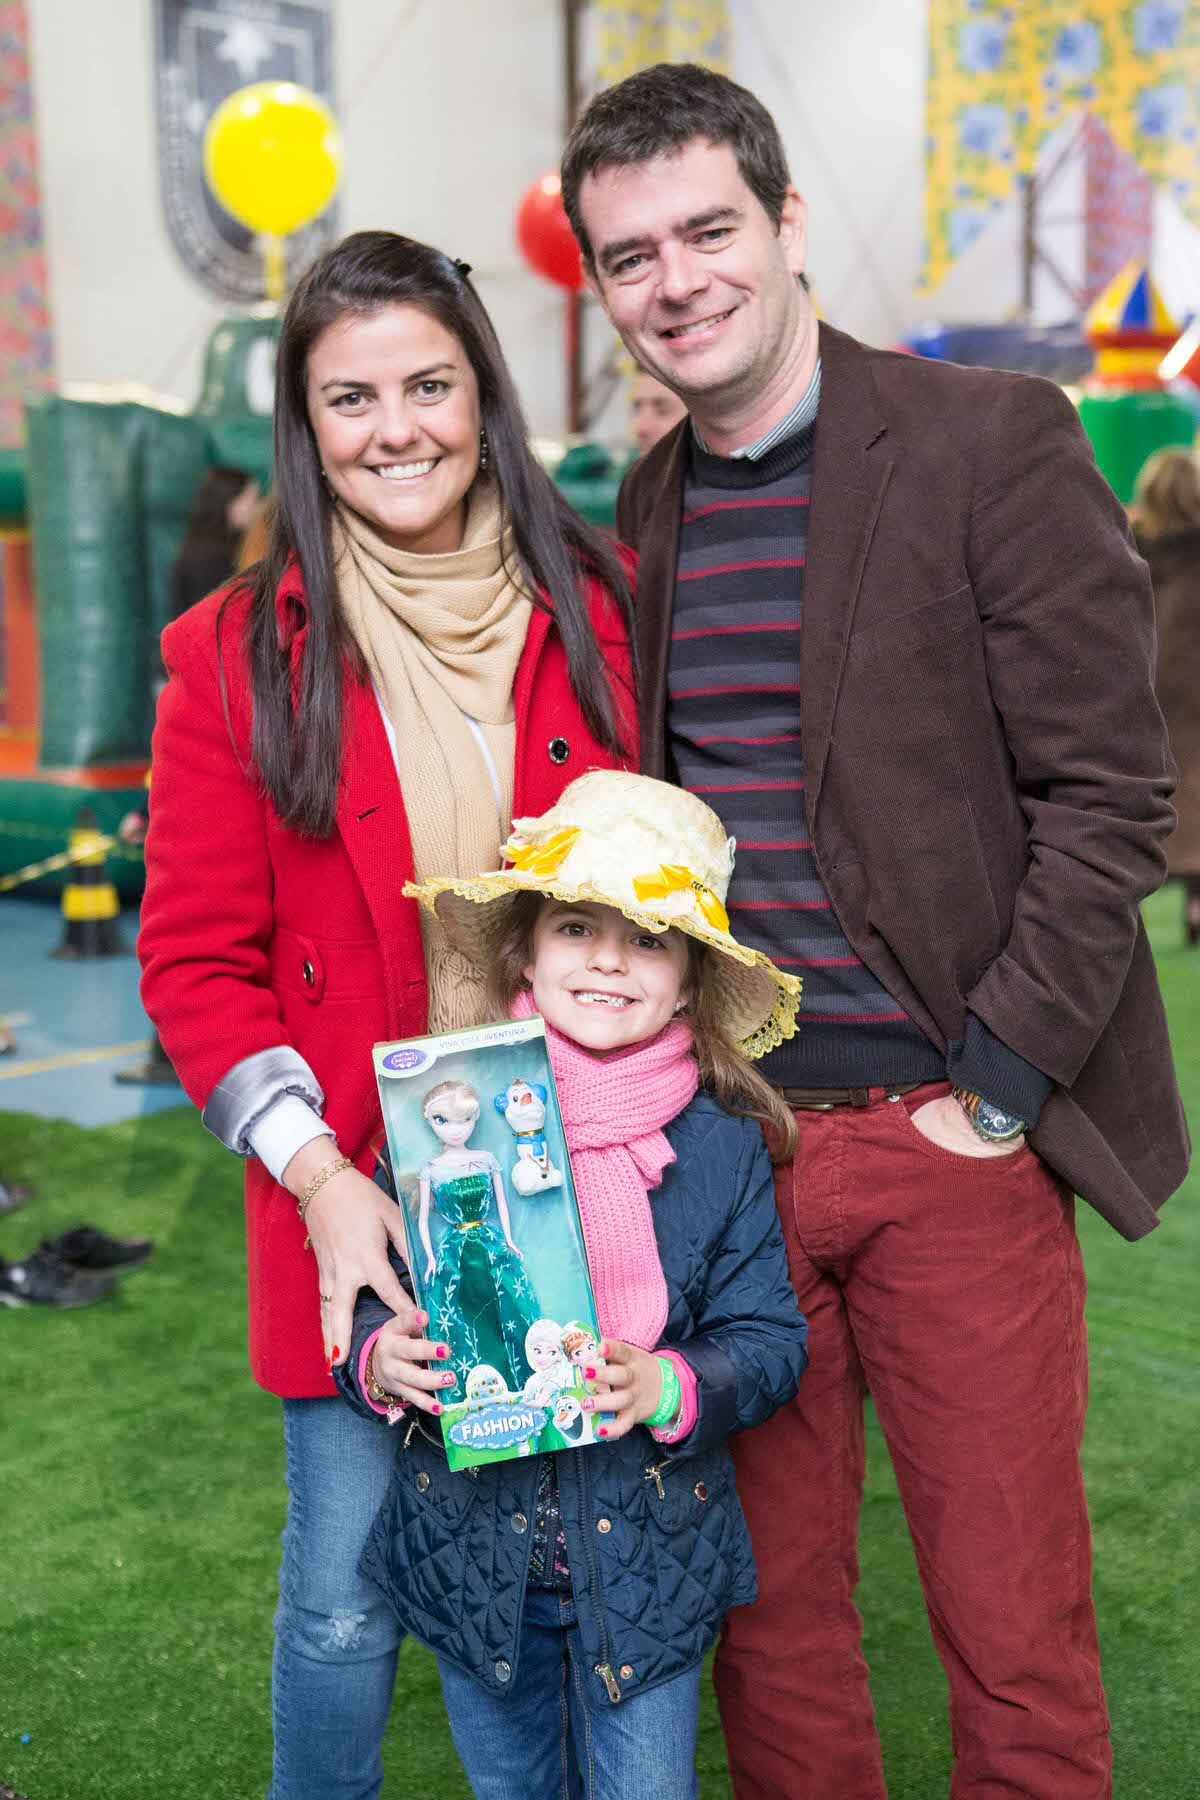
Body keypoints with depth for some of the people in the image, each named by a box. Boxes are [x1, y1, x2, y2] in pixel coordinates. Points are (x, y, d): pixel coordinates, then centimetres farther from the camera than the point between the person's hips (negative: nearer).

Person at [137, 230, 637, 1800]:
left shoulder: (600, 609, 1)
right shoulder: (235, 656, -3)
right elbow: (196, 962, -2)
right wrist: (317, 1172, -14)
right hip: (359, 1204, -1)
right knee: (346, 1597, 10)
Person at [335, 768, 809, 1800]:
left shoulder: (722, 1144, -9)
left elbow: (770, 1339, -5)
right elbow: (369, 1294, 3)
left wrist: (668, 1387, -22)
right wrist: (378, 1358, -18)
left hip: (649, 1558, -1)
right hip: (474, 1549, 1)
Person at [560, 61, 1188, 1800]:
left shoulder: (990, 440, -6)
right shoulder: (648, 505, 12)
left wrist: (996, 1082, -12)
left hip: (950, 1140, -4)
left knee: (1014, 1629, 7)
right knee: (770, 1607, 14)